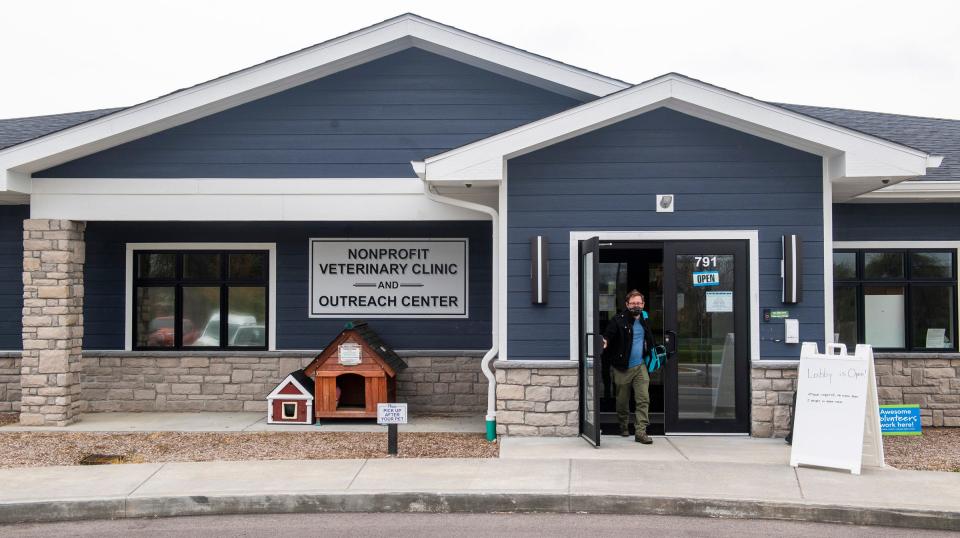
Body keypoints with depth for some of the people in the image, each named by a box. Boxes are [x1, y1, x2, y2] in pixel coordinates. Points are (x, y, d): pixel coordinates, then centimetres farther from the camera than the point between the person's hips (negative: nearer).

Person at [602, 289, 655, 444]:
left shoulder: (645, 320, 8)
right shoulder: (618, 320, -9)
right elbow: (607, 337, -17)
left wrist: (650, 355, 12)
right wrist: (605, 342, -38)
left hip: (640, 367, 3)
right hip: (622, 368, -3)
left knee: (644, 399, -7)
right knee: (622, 400, 11)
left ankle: (641, 432, -6)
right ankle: (624, 426, 32)